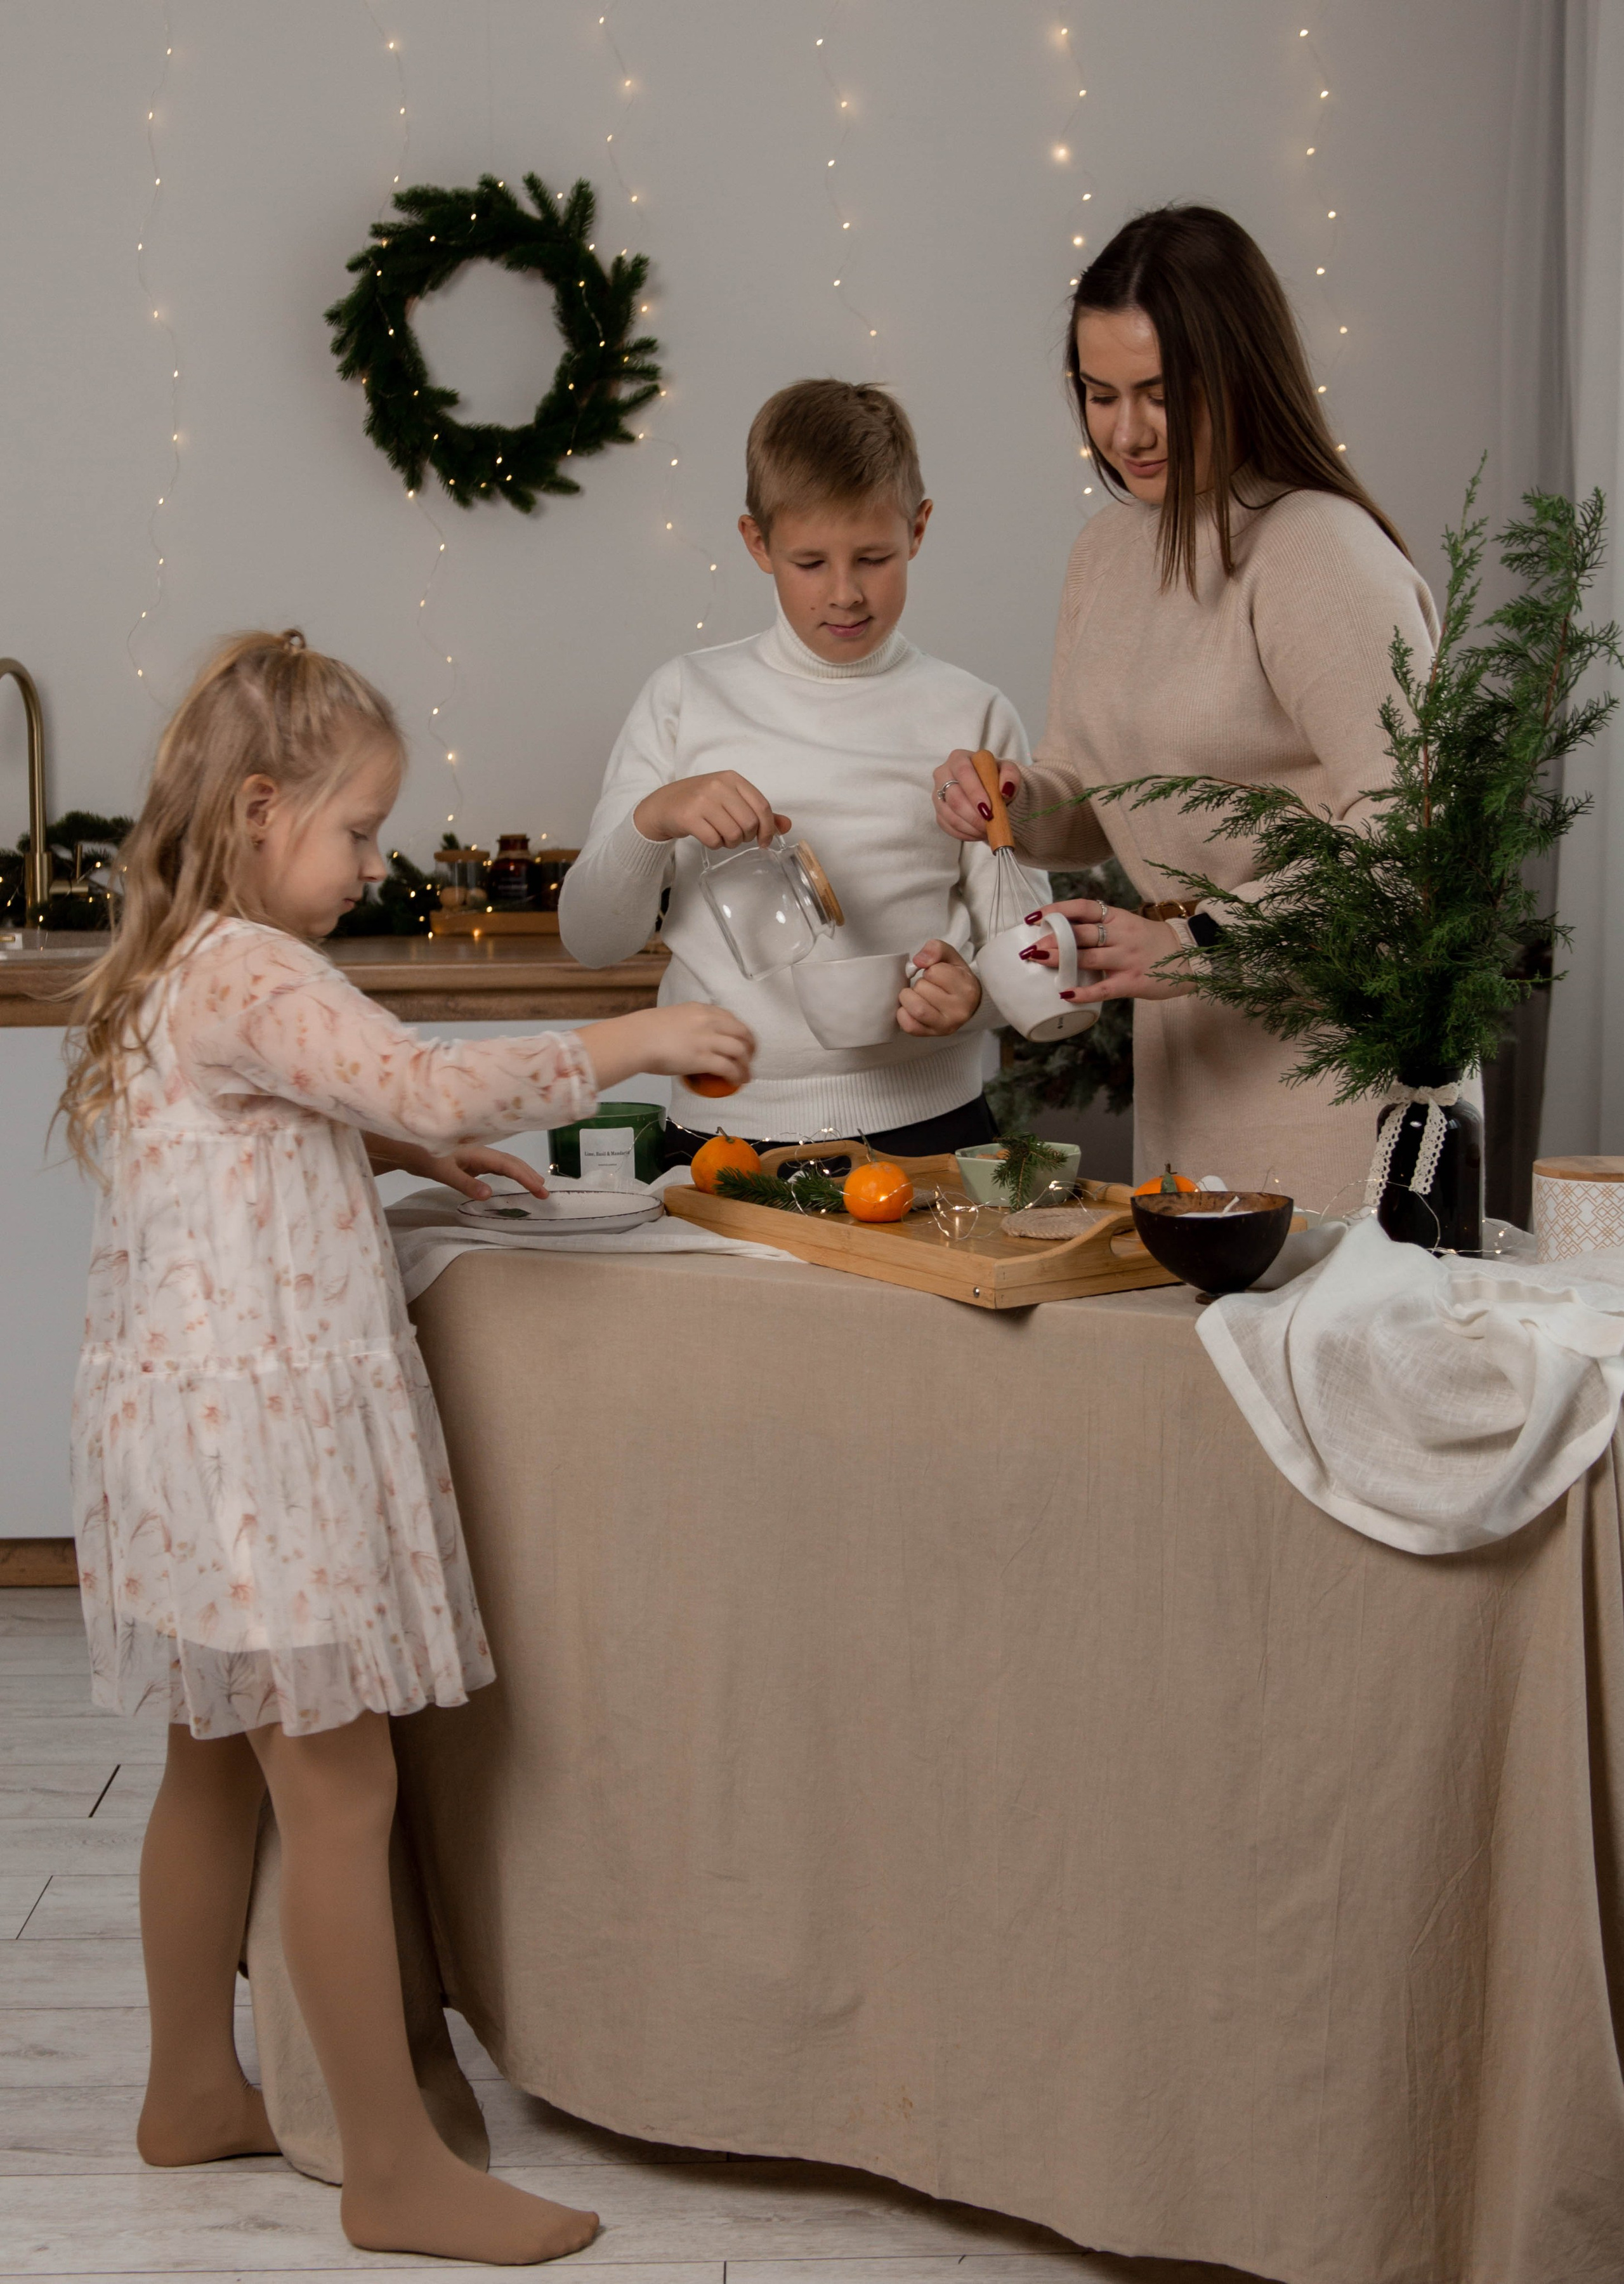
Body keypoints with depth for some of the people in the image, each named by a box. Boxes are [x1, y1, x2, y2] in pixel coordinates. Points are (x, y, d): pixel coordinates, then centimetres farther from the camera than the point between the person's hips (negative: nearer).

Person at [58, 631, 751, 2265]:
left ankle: (190, 2090, 32)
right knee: (339, 1789, -4)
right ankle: (395, 2168, 4)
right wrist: (637, 1041, -19)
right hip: (259, 1421, -11)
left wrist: (381, 1152, 11)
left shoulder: (177, 971, 13)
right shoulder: (253, 978, -19)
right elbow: (436, 1084, -29)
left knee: (217, 1763, 19)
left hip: (196, 1409, 11)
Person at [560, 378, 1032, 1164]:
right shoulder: (687, 698, 9)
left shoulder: (970, 716, 8)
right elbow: (591, 938, 6)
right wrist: (653, 819, -12)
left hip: (923, 1125, -1)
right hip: (725, 1133, 1)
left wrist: (973, 992, -14)